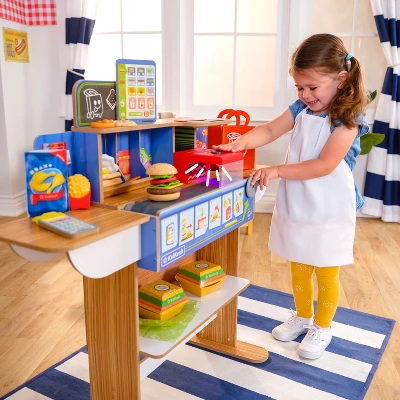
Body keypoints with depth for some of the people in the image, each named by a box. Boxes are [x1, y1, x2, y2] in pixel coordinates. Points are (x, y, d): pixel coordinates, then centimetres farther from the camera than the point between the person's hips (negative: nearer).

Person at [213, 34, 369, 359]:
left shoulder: (348, 119, -18)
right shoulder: (301, 109, 1)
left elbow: (324, 165, -26)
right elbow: (270, 130, -4)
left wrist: (277, 171, -30)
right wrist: (241, 143, -23)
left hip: (329, 211, -6)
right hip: (295, 207, 6)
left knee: (326, 272, 12)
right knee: (299, 267, 20)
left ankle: (322, 327, 33)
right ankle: (303, 316, 41)